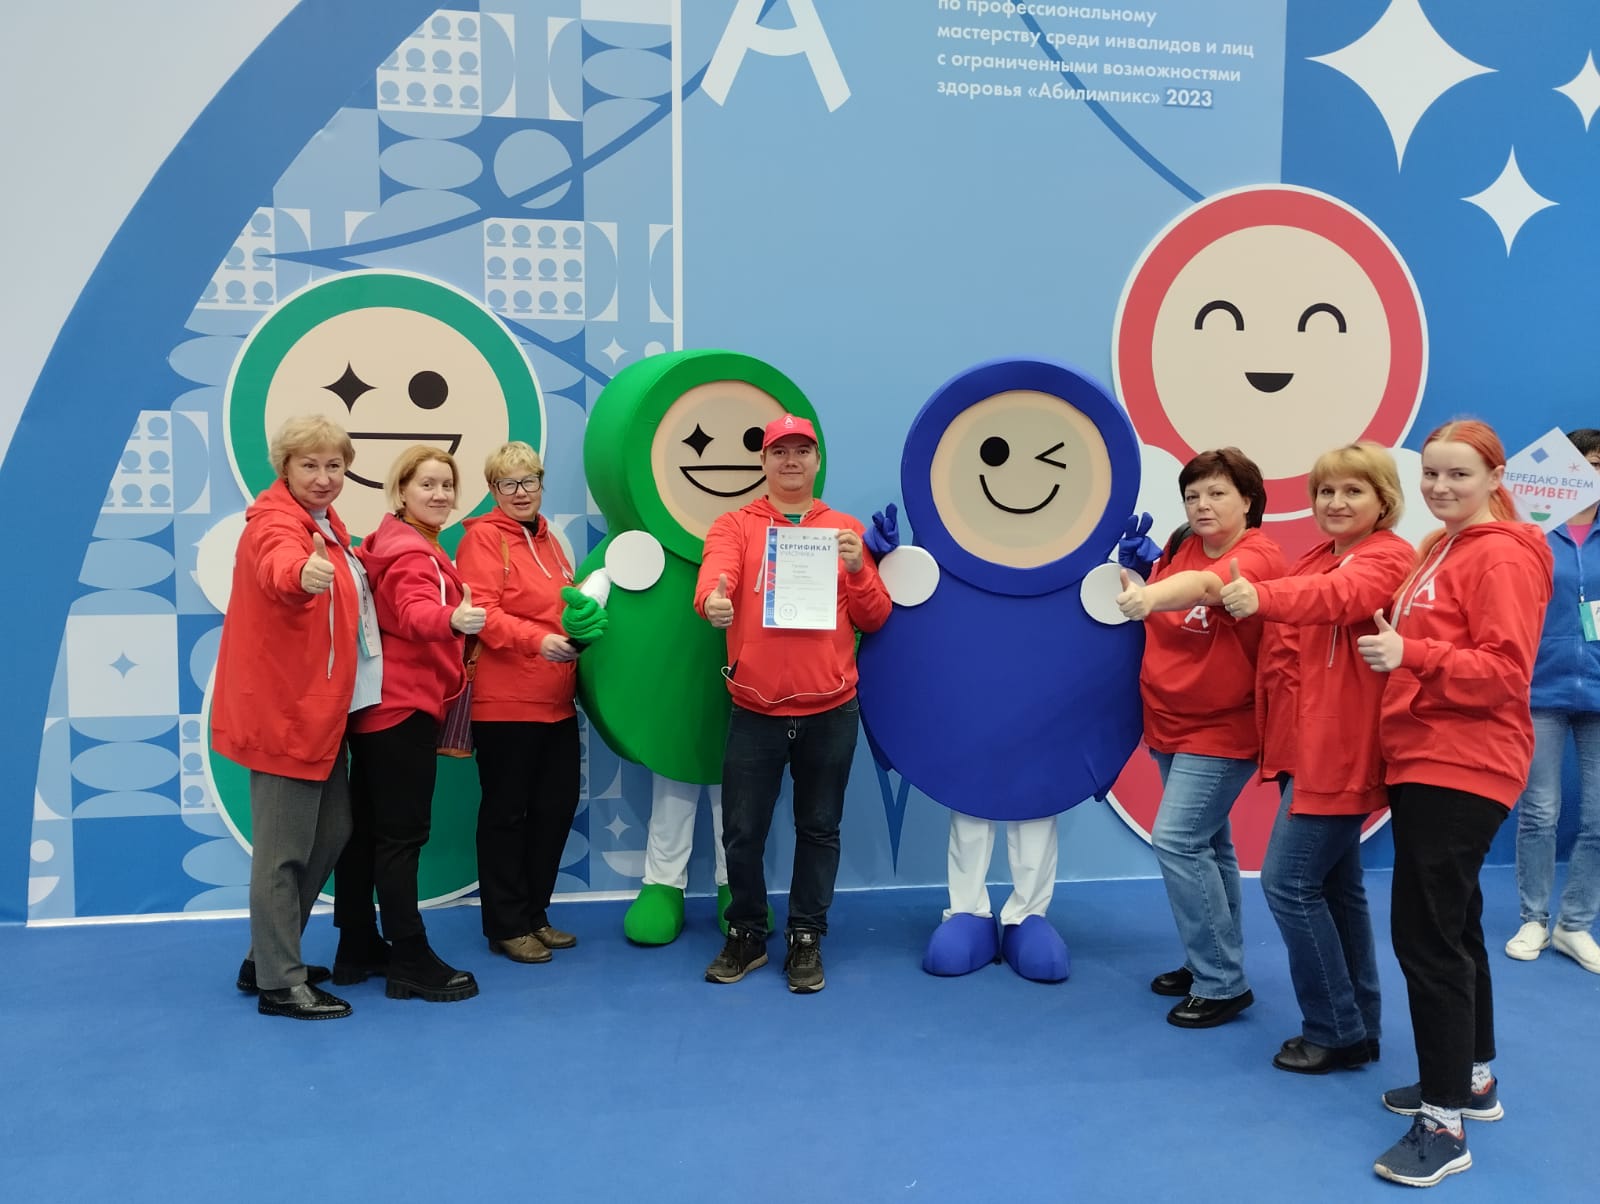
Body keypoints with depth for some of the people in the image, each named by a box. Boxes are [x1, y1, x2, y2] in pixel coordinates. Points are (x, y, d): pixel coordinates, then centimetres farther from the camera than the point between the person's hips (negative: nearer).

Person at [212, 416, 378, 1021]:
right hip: (284, 712, -10)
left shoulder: (326, 524, 12)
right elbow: (277, 563, -44)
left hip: (318, 711, 10)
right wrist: (303, 573, -63)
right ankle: (279, 985, 12)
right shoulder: (274, 520, -17)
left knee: (331, 833, 16)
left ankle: (266, 958, 30)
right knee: (283, 850, -1)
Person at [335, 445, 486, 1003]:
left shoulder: (392, 544, 17)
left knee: (365, 827, 13)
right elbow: (415, 612, -36)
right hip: (404, 707, -10)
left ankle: (358, 948, 23)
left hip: (376, 705, 10)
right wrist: (452, 620, -56)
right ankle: (411, 962, -1)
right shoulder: (413, 554, -15)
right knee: (403, 834, -7)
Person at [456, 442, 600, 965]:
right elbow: (481, 611, -19)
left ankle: (534, 914, 27)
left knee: (556, 805, 12)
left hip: (556, 701, 8)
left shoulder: (548, 539, 16)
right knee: (506, 811, 3)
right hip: (504, 702, -8)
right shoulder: (483, 538, -7)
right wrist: (537, 639, -30)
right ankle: (507, 926, 16)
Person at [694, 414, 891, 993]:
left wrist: (858, 570, -14)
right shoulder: (735, 526, 2)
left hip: (831, 711, 1)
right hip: (755, 711, -1)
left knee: (819, 829, 11)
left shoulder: (845, 529, 7)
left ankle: (806, 939, 27)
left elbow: (874, 618, 5)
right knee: (742, 831, 7)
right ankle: (746, 934, 27)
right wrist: (713, 601, -41)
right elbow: (713, 578, -18)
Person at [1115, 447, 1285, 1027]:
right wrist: (1132, 586, -12)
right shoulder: (1179, 546, 2)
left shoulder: (1259, 556, -19)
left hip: (1221, 729, -7)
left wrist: (1151, 596, -58)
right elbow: (1158, 611, 6)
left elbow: (1205, 584, -42)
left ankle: (1222, 982, -1)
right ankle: (1212, 963, 31)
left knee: (1176, 840, -13)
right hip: (1170, 723, 7)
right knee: (1205, 843, 17)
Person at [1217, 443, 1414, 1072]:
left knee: (1289, 883, -8)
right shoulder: (1313, 559, 16)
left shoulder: (1389, 558, -11)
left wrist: (1264, 596, -51)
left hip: (1339, 750, -9)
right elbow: (1289, 643, 19)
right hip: (1302, 743, 9)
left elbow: (1341, 595, -34)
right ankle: (1359, 1026, 26)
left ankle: (1336, 1031, 7)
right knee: (1334, 886, 14)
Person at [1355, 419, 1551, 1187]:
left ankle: (1444, 1123, 1)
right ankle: (1473, 1079, 32)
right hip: (1427, 762, 10)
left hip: (1461, 769, -10)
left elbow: (1505, 670, -21)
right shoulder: (1441, 550, 16)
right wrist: (1394, 645, 9)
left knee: (1425, 934, -9)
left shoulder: (1502, 555, -12)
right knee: (1450, 926, 18)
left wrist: (1412, 654, -31)